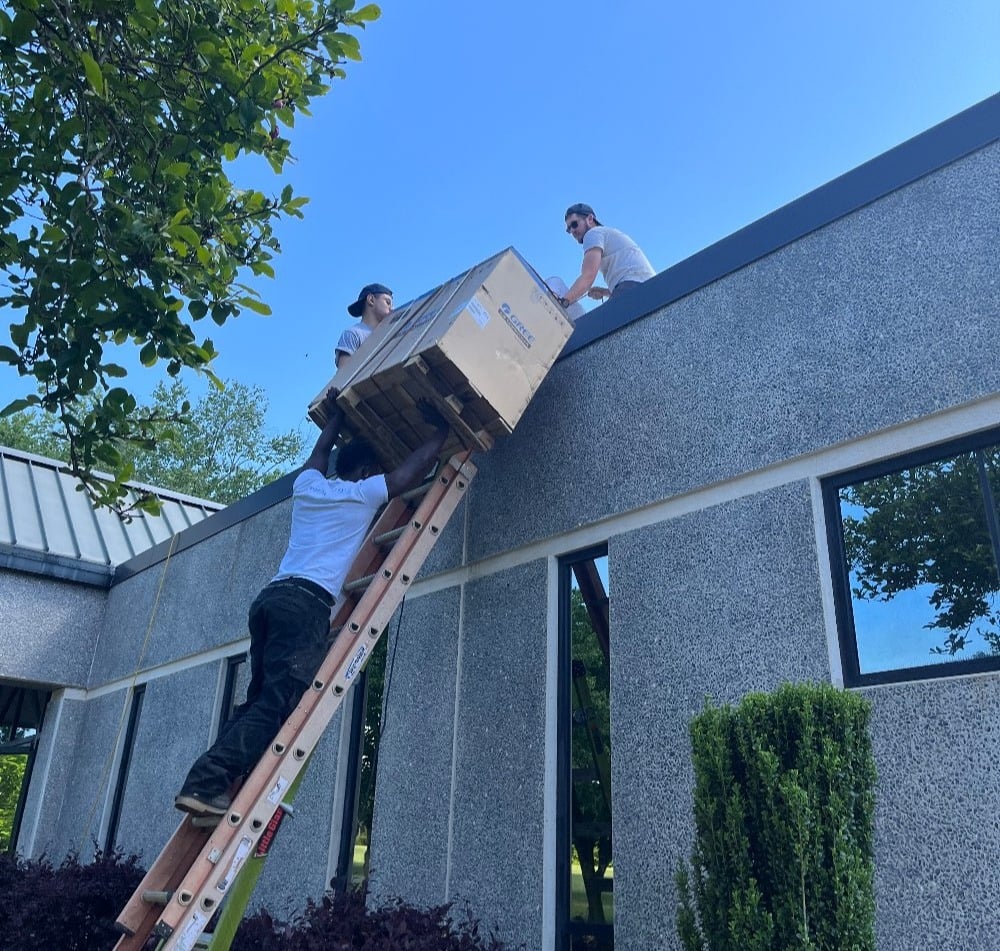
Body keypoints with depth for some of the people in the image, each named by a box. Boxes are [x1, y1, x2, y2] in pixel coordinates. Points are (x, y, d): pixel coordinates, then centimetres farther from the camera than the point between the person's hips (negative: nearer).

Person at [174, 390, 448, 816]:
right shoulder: (362, 494, 7)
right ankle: (207, 783, -21)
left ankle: (206, 782, -1)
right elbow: (414, 469, 12)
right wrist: (441, 429, 26)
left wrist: (336, 417, 53)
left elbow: (319, 453, 44)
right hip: (305, 603, -8)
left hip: (271, 597, 8)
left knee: (258, 700, 8)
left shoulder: (307, 486, 22)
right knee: (277, 705, -12)